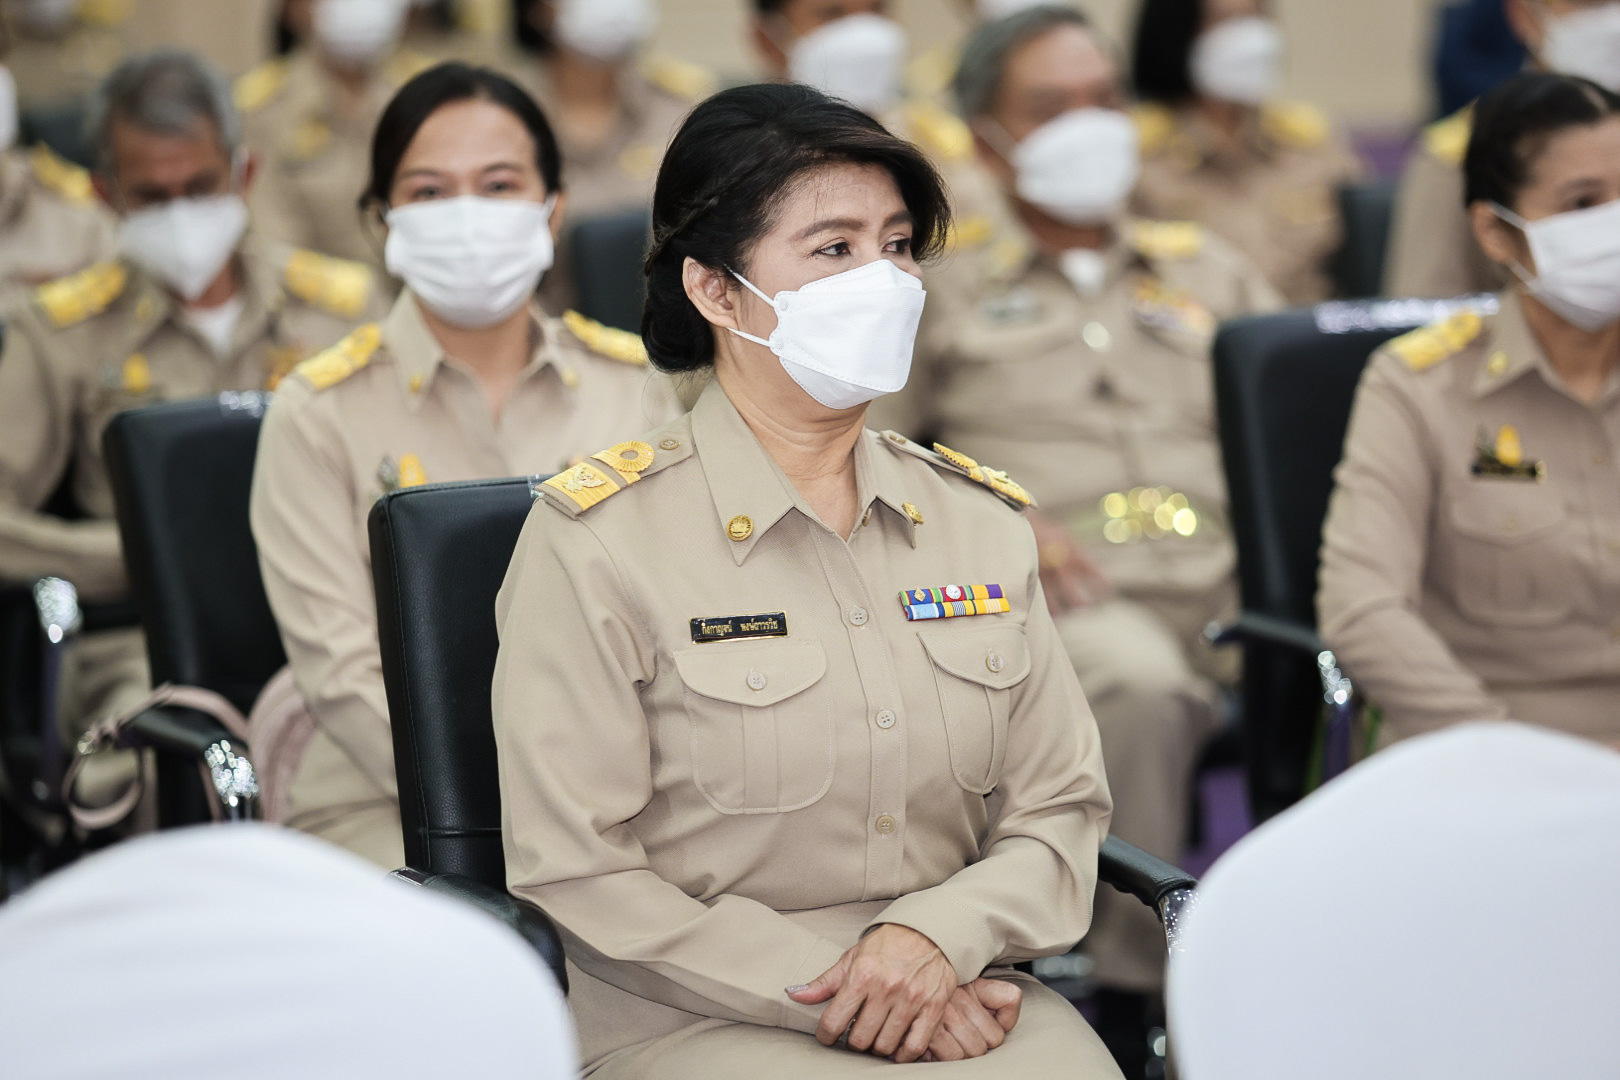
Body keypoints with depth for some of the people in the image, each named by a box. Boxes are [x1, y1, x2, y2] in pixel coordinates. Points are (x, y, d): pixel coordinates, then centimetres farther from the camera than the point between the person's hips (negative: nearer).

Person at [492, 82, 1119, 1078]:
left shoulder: (980, 522, 11)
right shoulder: (597, 540, -4)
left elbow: (1062, 809, 10)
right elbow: (577, 873, -7)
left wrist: (940, 939, -10)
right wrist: (825, 992, -13)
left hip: (962, 990, 4)